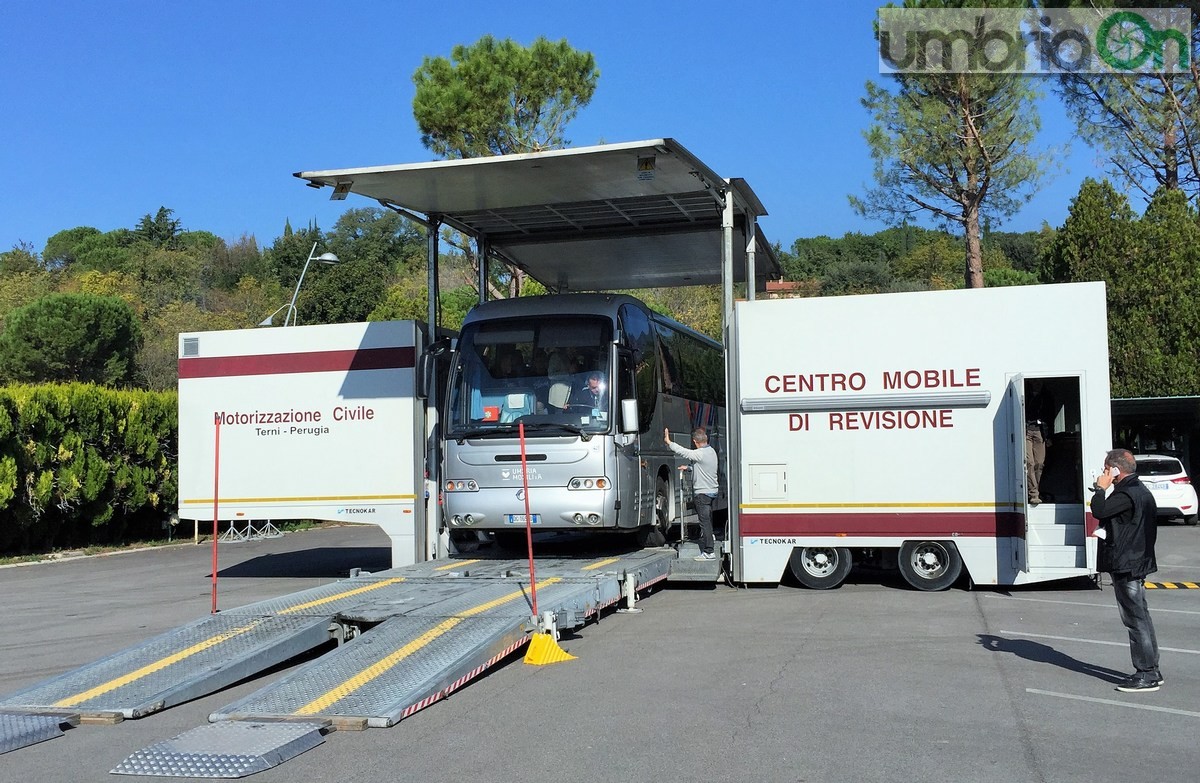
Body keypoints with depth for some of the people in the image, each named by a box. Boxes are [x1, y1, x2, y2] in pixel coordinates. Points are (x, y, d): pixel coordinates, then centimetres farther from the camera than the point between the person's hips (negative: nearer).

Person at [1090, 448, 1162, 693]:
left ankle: (1146, 674, -3)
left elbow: (1099, 511, -26)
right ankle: (1150, 670, 21)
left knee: (1136, 620, -6)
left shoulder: (1127, 495, -19)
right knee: (1141, 618, 15)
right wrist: (1108, 533, 13)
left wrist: (1100, 489, -11)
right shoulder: (1140, 491, 16)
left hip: (1126, 565, -11)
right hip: (1138, 562, 11)